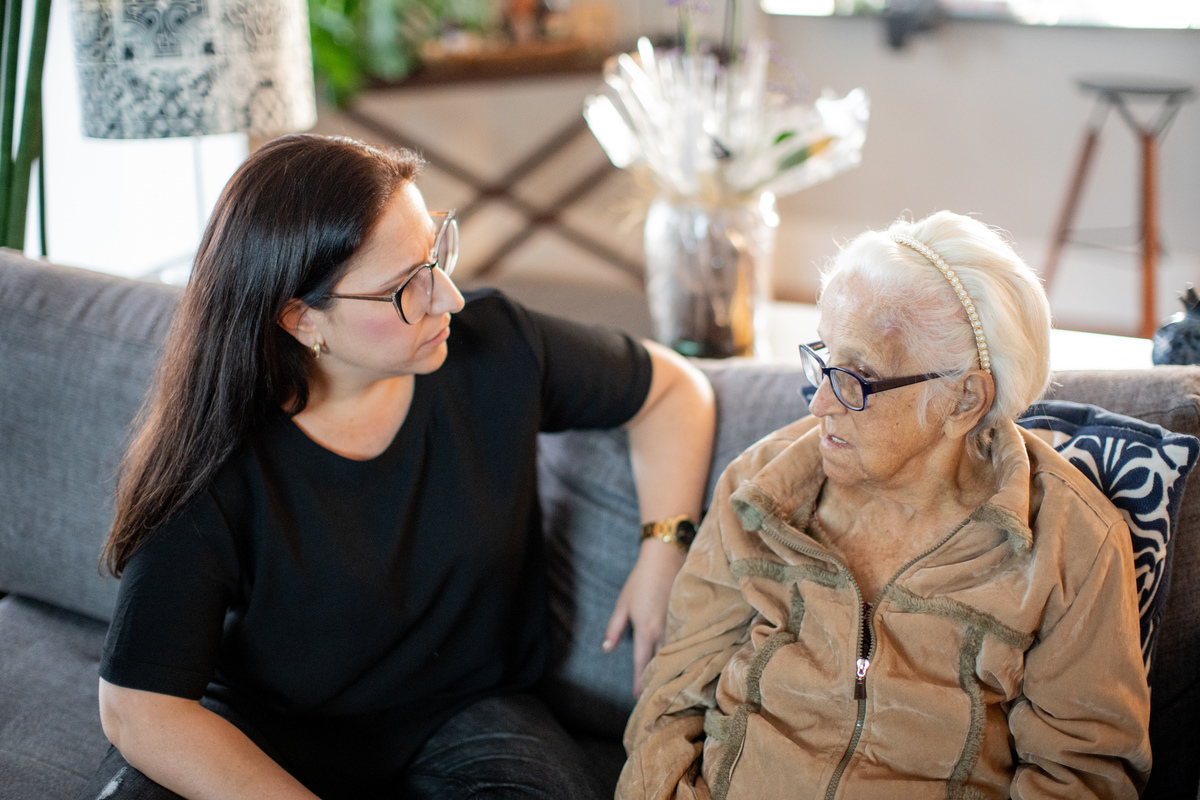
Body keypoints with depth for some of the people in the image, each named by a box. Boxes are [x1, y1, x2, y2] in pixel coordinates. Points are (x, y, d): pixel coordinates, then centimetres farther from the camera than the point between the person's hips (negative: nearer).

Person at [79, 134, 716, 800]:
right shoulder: (207, 461, -19)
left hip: (464, 716, 2)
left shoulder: (495, 351, -10)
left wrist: (663, 555, -6)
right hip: (263, 732, -1)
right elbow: (139, 706, -21)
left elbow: (672, 388, 7)